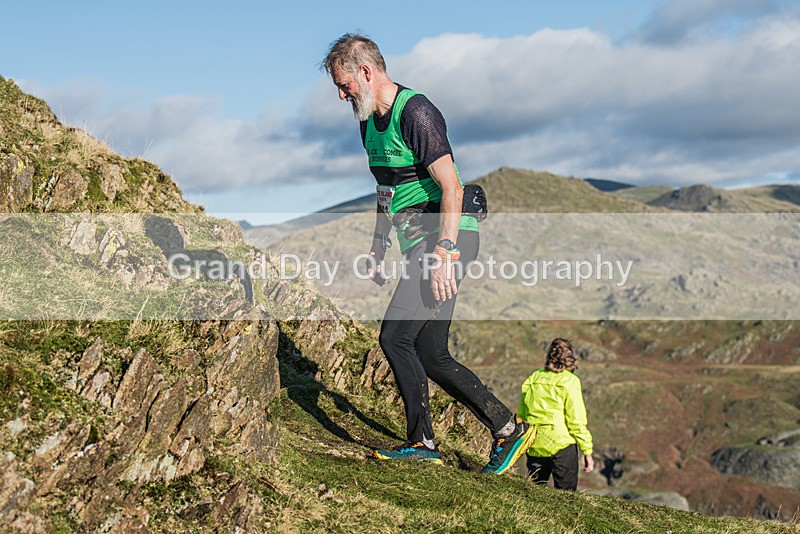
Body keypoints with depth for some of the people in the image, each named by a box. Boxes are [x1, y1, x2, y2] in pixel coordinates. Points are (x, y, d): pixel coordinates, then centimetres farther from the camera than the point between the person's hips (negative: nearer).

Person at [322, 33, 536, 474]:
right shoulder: (370, 122, 14)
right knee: (430, 355, 7)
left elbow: (451, 188, -21)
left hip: (447, 238, -10)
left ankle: (421, 442, 0)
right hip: (419, 246, 10)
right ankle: (507, 428, 14)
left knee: (394, 336, -13)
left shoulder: (415, 113, -15)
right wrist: (378, 248, 21)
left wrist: (443, 253, -26)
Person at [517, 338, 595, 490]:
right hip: (561, 445, -4)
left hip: (534, 448, 5)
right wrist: (587, 451, -3)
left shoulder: (533, 378, 7)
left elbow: (521, 415, 12)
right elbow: (577, 420, -9)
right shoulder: (569, 381, -7)